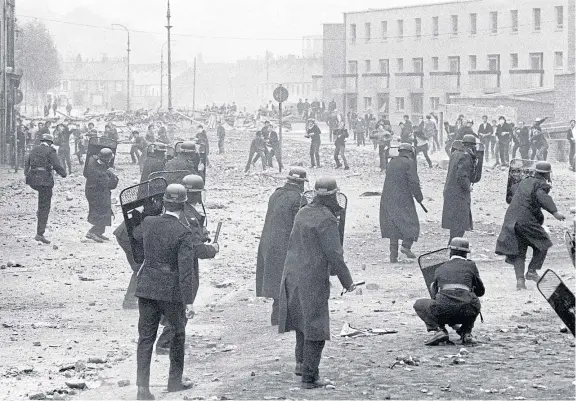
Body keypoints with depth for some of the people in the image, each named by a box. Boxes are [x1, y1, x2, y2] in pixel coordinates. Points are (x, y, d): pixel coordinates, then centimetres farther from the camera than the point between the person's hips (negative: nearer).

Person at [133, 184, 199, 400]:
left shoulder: (148, 223, -1)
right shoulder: (184, 233, -16)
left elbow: (136, 234, 24)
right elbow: (186, 270, -20)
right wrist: (189, 301, -17)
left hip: (146, 288, 4)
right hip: (171, 292, -4)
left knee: (146, 338, 6)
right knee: (177, 335, 19)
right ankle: (175, 380, 29)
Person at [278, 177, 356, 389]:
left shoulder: (302, 213, 6)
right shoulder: (326, 220, -18)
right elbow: (334, 255, -17)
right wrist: (347, 281, -7)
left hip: (292, 274, 8)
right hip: (313, 279, -8)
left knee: (302, 318, 24)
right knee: (315, 327, -1)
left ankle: (302, 363, 31)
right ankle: (309, 376, 2)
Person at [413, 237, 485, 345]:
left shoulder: (440, 269, 25)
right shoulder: (470, 265, 20)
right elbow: (480, 291, 30)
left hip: (443, 311, -1)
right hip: (466, 313, 1)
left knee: (419, 304, 27)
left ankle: (438, 330, 4)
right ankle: (466, 333, 14)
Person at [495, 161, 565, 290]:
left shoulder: (525, 182, 20)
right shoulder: (542, 185, -3)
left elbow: (513, 190, 40)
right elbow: (542, 197, -25)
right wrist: (554, 212, -35)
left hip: (511, 219, 6)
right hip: (526, 220, -6)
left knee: (518, 251, 6)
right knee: (543, 243, 12)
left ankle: (520, 279, -8)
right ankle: (532, 271, 4)